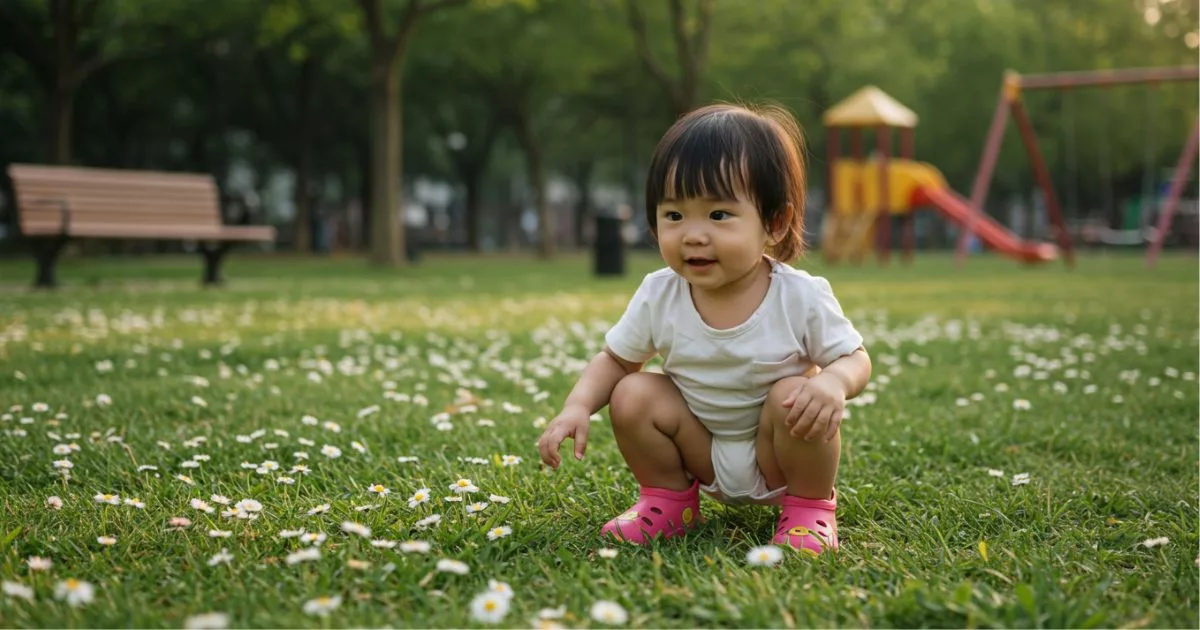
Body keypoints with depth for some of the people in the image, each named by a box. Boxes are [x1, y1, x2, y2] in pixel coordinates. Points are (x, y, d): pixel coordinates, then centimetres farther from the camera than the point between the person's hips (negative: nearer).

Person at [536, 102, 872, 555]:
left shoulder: (801, 297, -21)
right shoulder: (658, 296, -14)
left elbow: (855, 358, -10)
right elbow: (616, 359, -1)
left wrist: (834, 382, -36)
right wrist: (578, 407, -21)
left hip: (780, 457, -2)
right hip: (705, 458, 3)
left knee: (795, 396, -30)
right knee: (633, 395, -16)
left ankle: (810, 506, -5)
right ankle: (668, 500, 7)